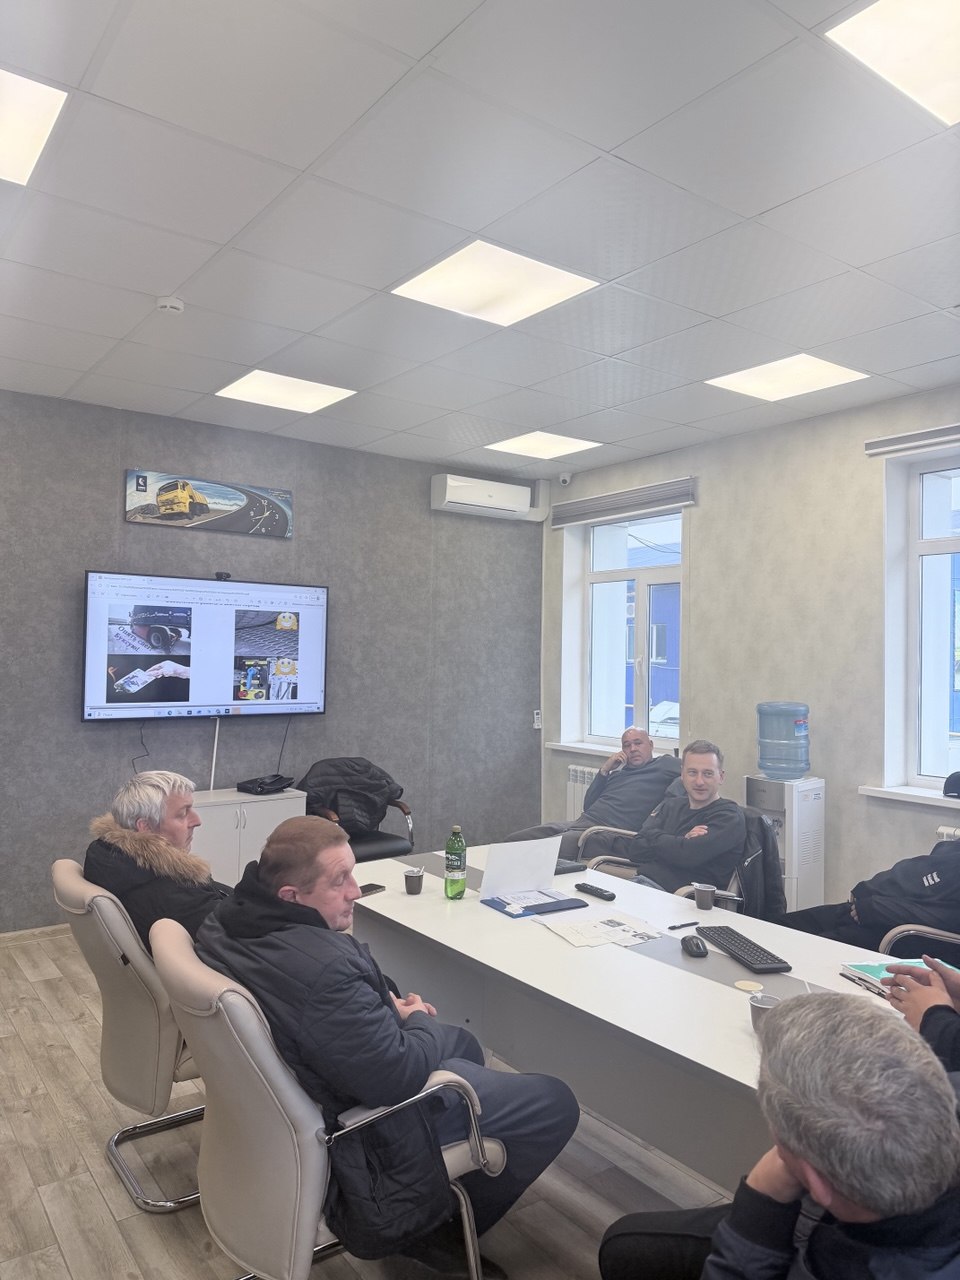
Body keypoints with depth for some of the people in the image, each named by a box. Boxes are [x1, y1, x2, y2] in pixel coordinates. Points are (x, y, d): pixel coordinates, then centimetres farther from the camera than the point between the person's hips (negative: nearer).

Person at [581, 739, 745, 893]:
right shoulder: (670, 805, 19)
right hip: (640, 880, 6)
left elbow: (688, 855, -17)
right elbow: (636, 849, 6)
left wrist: (653, 836, 2)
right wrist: (681, 842, -7)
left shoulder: (730, 816, 0)